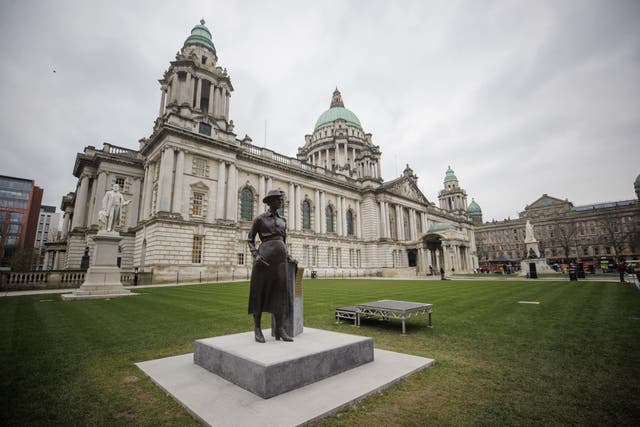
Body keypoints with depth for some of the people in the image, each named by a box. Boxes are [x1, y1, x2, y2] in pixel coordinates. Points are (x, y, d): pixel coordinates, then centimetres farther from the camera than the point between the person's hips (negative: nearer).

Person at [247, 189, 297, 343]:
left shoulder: (282, 221, 18)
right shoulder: (259, 218, 3)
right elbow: (250, 239, 4)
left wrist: (288, 257, 9)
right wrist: (255, 255, -11)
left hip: (280, 258, 5)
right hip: (265, 256, -5)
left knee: (280, 292, 0)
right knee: (260, 292, 2)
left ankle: (279, 329, 6)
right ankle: (257, 328, 14)